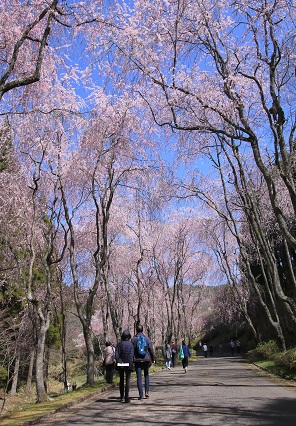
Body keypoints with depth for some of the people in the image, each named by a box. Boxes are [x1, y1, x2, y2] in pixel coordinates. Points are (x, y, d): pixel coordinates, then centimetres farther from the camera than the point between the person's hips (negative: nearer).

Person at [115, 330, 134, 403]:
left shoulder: (119, 344, -2)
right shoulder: (131, 344, -7)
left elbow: (116, 355, -10)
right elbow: (131, 355, -14)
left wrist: (119, 361, -14)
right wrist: (130, 364, -13)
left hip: (120, 364, 2)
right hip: (128, 364, -2)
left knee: (121, 380, 16)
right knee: (128, 380, 4)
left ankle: (122, 397, 21)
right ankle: (126, 397, -5)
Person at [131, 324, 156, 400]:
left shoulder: (133, 339, -4)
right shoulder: (147, 338, -1)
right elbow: (151, 349, 0)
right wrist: (153, 359, 8)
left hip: (137, 360, -1)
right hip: (146, 359, 1)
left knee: (139, 377, 5)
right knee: (146, 375, 19)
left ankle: (141, 395, 3)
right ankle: (147, 392, 10)